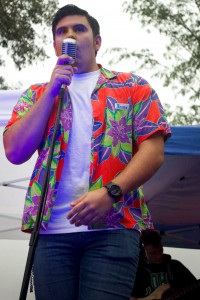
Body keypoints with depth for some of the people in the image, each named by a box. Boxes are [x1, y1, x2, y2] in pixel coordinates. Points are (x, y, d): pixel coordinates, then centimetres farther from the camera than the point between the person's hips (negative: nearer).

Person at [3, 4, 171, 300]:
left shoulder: (132, 87, 12)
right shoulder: (36, 94, 18)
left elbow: (153, 151, 0)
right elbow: (15, 152, 3)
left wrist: (109, 193, -15)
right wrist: (52, 90, 0)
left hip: (114, 226, -2)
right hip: (51, 229, 2)